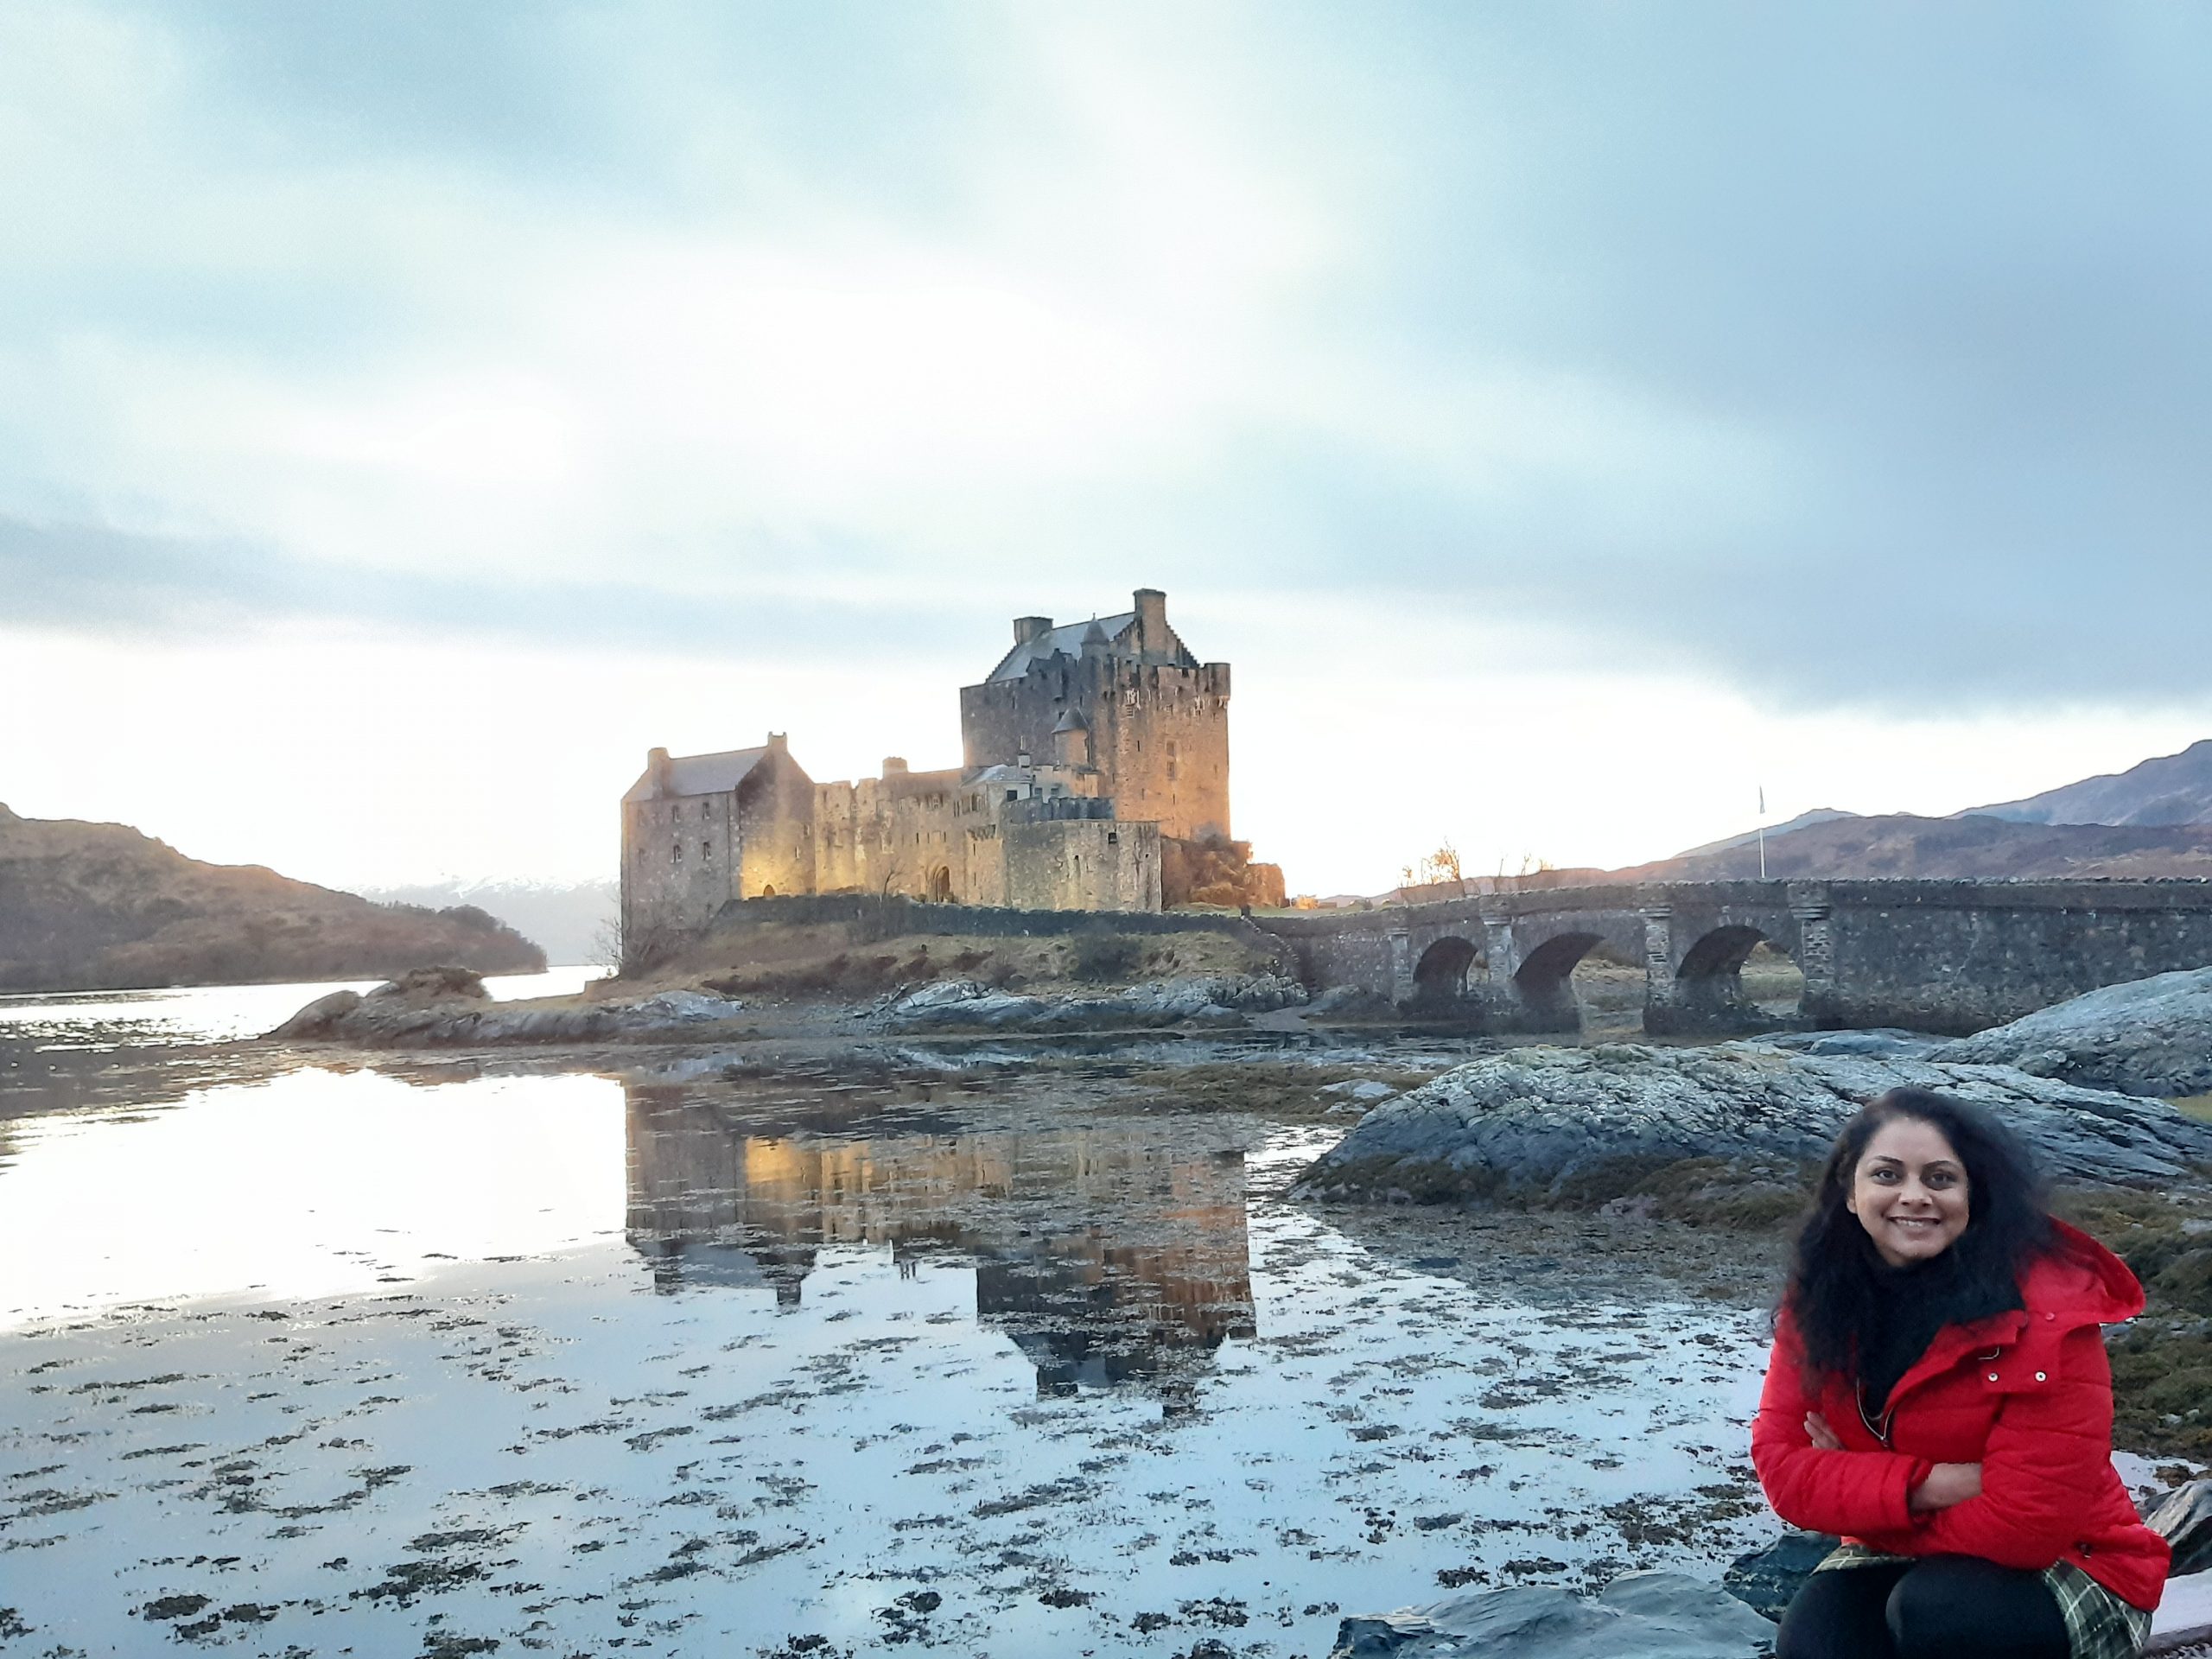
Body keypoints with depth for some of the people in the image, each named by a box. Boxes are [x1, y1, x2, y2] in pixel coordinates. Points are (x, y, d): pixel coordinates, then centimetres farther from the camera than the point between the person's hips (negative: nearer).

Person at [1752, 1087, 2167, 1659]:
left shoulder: (2046, 1314, -23)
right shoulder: (1822, 1299, -8)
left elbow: (2026, 1524, -22)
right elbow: (1782, 1466, -13)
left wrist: (1859, 1486, -13)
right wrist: (1934, 1485, -26)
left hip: (2060, 1567, -3)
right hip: (1902, 1565, 3)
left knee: (1932, 1609, -34)